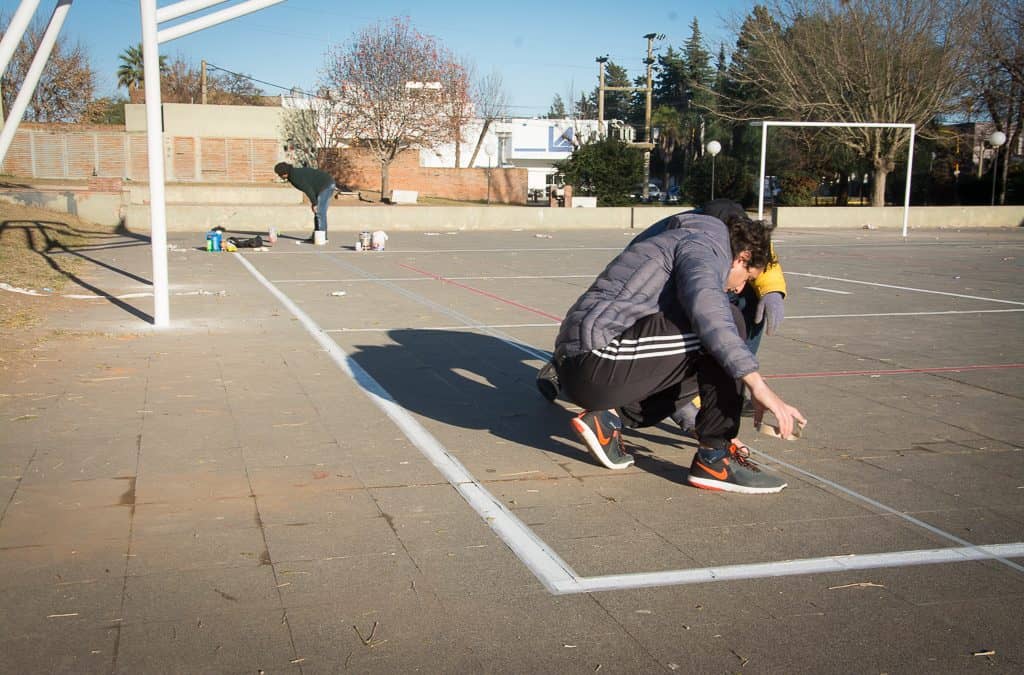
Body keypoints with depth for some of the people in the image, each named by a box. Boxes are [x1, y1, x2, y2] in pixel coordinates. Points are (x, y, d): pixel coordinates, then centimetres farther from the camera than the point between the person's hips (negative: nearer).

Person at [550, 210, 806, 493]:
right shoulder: (704, 246, 1)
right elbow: (706, 308, -23)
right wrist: (758, 386, -26)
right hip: (599, 361, -10)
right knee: (728, 320, -10)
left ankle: (607, 417, 9)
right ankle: (715, 458, -6)